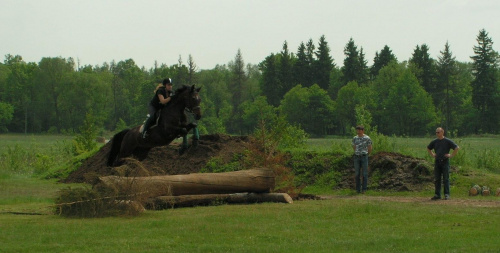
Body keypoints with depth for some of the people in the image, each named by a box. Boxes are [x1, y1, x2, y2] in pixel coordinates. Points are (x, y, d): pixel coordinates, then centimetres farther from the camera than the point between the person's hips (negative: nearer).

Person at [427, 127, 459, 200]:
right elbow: (428, 148, 28)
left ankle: (447, 194, 0)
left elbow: (457, 148, -4)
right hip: (437, 162, 4)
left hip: (445, 162, -4)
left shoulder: (447, 141, -4)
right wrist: (432, 155, 15)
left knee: (446, 179, -3)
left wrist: (452, 155, -7)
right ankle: (437, 195, 9)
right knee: (437, 179, 4)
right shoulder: (434, 141, 10)